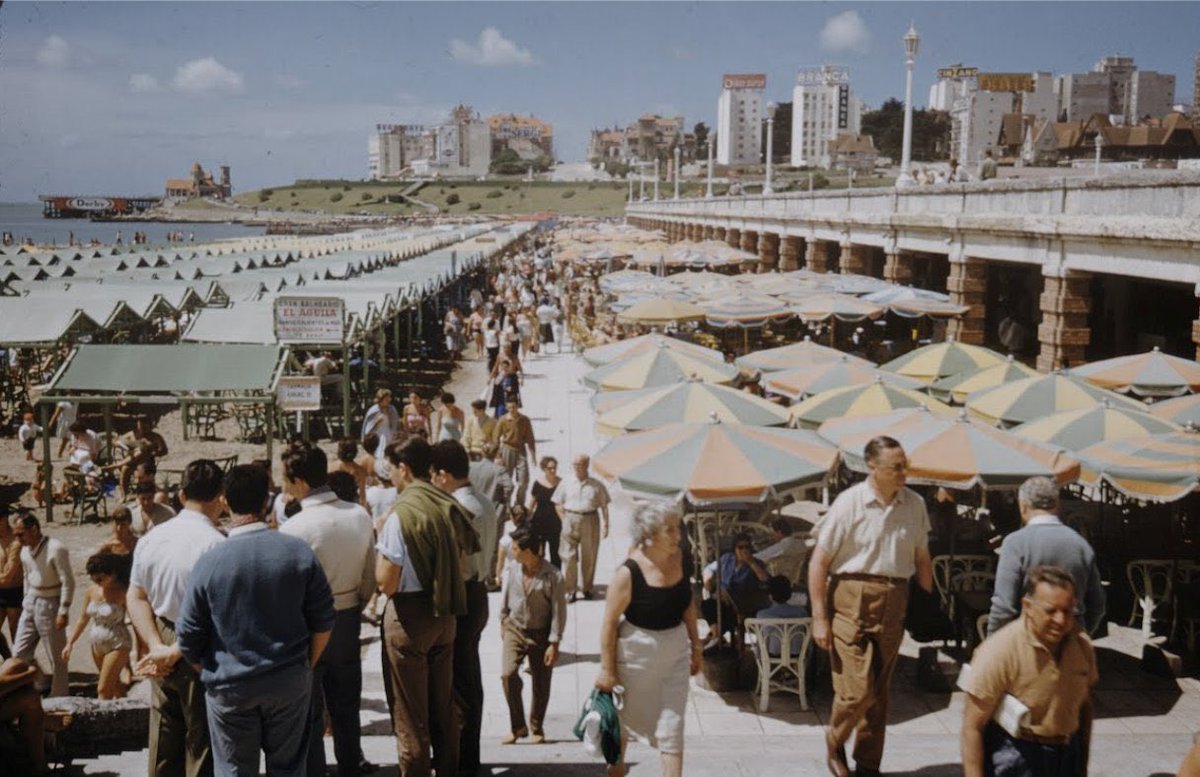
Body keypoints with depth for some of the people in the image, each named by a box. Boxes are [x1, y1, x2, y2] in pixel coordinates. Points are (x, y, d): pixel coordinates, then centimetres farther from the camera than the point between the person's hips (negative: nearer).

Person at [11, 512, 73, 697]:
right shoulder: (25, 550, 4)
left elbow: (68, 582, -18)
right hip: (31, 603, 8)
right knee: (19, 653, 9)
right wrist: (26, 601, 14)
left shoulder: (56, 549, -19)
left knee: (56, 656, 3)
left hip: (50, 605, -8)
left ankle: (58, 696, 16)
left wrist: (63, 612, -18)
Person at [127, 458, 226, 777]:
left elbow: (136, 597, 4)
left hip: (162, 645, 7)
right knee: (201, 741, 6)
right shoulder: (217, 545, -21)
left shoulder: (150, 538, 2)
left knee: (164, 736, 19)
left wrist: (156, 645, -4)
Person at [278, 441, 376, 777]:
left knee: (309, 716, 9)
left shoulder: (293, 529, -23)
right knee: (346, 709, 20)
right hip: (348, 621, 5)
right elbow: (370, 578, 1)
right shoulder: (361, 516, -6)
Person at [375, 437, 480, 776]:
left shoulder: (401, 513, -19)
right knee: (443, 702, 20)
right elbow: (462, 562, 9)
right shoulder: (450, 507, 0)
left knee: (410, 709, 7)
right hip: (445, 612, 7)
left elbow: (387, 583, -18)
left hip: (409, 614, -7)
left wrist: (381, 545, -5)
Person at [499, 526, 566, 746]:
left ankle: (536, 729, 28)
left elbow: (559, 611, -13)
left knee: (541, 684, 7)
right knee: (508, 674, -16)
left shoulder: (552, 576, -16)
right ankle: (517, 726, 0)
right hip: (515, 630, 2)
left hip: (541, 633, -2)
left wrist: (554, 643, -15)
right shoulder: (511, 572, -4)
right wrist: (503, 623, 18)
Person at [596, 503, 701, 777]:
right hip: (637, 653, -4)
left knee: (672, 726, 6)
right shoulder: (629, 573, -23)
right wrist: (607, 669, -14)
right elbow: (610, 622, -18)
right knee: (627, 716, 19)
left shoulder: (677, 557, -6)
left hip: (675, 652, 4)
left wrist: (695, 646, 13)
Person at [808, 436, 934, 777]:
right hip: (851, 600, -4)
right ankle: (834, 743, 22)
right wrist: (819, 618, -10)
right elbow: (819, 562, -7)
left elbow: (921, 559, 16)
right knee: (857, 690, -7)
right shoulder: (849, 502, -9)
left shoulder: (914, 505, 4)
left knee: (879, 691, 12)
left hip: (893, 604, 4)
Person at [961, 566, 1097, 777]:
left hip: (1067, 756, 6)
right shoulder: (1000, 650, -20)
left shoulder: (1082, 645, -1)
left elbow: (1084, 707, 15)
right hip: (1014, 758, -6)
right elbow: (972, 727, -17)